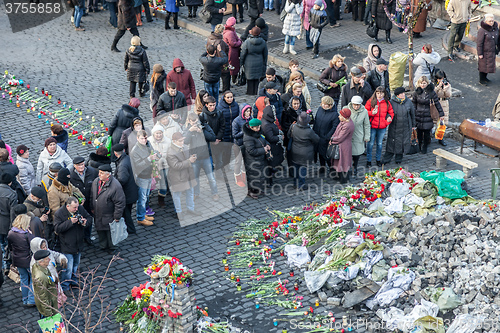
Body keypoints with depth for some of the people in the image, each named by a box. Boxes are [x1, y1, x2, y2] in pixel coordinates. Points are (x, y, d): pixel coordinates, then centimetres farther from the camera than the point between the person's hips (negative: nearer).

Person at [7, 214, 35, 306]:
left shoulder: (10, 233, -4)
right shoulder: (27, 234, -24)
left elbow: (10, 247, 7)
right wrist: (31, 234, -10)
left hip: (17, 260, 6)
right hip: (28, 260, -6)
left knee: (24, 279, 21)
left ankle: (25, 300, 29)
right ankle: (31, 301, 9)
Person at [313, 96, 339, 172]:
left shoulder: (335, 114, -19)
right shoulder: (320, 109, -2)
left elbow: (334, 127, -16)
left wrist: (327, 137, -18)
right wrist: (313, 131, 11)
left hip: (325, 138, -6)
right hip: (317, 135, 6)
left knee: (325, 153, 2)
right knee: (320, 152, 20)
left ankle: (332, 166, 23)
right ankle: (322, 166, 39)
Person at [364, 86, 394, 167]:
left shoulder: (387, 103, 4)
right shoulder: (371, 101, -3)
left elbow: (391, 112, 13)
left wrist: (390, 118, -7)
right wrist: (371, 113, -17)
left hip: (382, 127, 2)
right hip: (372, 127, -2)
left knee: (379, 144, 12)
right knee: (370, 143, 2)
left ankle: (378, 159, 27)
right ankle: (368, 160, 14)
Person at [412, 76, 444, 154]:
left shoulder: (432, 92, -5)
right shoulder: (416, 92, 0)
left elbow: (437, 104, 2)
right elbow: (413, 103, 12)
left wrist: (441, 114, 3)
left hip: (428, 115, -1)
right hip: (418, 115, 1)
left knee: (427, 132, 3)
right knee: (419, 132, 7)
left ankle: (424, 147, 21)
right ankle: (419, 146, 26)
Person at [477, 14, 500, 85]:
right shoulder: (482, 30, -19)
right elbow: (479, 43, -17)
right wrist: (480, 54, -17)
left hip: (492, 52, 7)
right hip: (484, 52, -7)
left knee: (490, 65, 16)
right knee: (483, 65, 5)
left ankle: (485, 77, 35)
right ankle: (481, 79, 21)